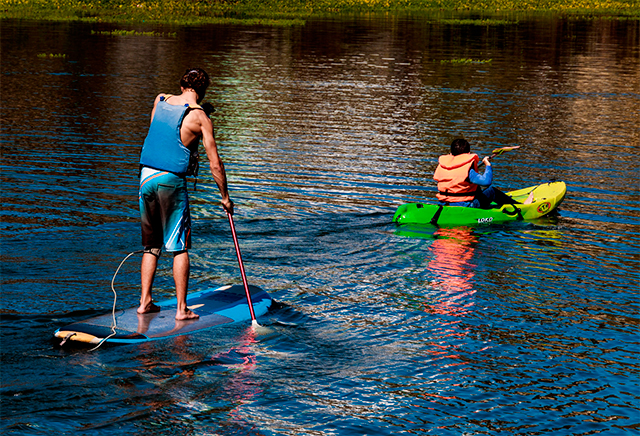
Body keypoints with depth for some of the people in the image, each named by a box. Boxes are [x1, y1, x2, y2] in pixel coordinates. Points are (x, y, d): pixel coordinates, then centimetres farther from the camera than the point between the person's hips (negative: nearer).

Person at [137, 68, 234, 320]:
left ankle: (145, 301, 16)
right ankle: (182, 309, 3)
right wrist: (225, 197, 7)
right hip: (171, 181, -5)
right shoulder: (199, 117, -6)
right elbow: (215, 165, -4)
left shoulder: (160, 100, 8)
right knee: (180, 247, 3)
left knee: (151, 245, 16)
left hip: (146, 176, 5)